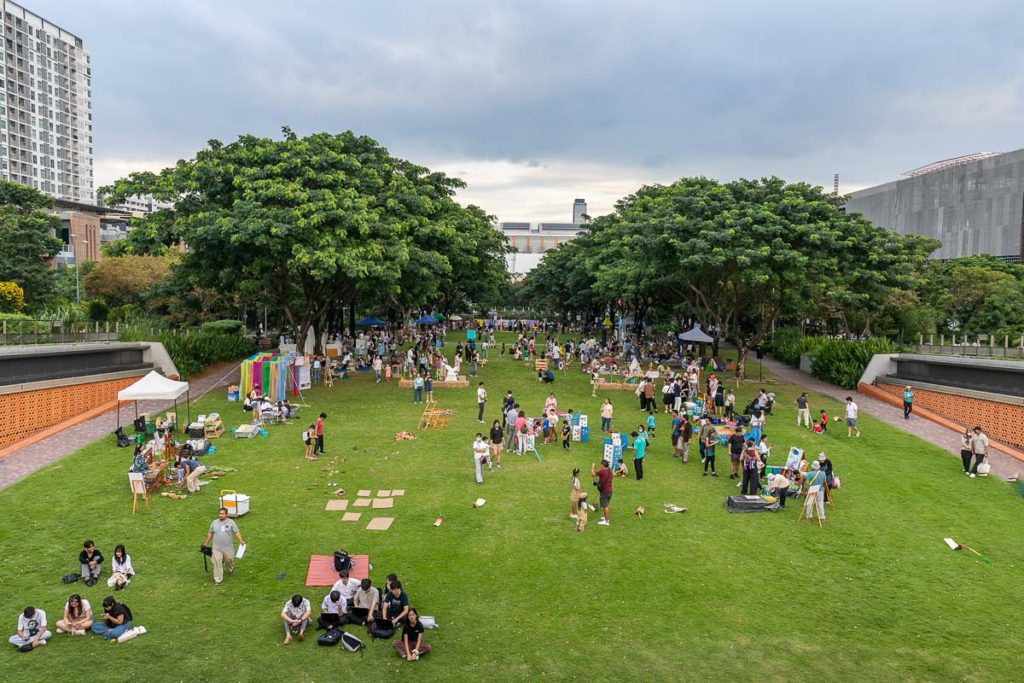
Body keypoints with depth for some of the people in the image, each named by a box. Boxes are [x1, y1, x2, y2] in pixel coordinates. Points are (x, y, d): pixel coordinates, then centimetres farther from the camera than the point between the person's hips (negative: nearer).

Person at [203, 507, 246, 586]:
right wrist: (206, 543, 15)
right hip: (217, 548, 1)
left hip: (228, 548, -1)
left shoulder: (231, 522, -4)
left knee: (229, 560, 15)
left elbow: (236, 532, -6)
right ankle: (217, 579, 4)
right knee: (217, 563, -5)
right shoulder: (214, 522, 4)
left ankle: (231, 570, 46)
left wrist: (240, 540, -19)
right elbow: (210, 533, 14)